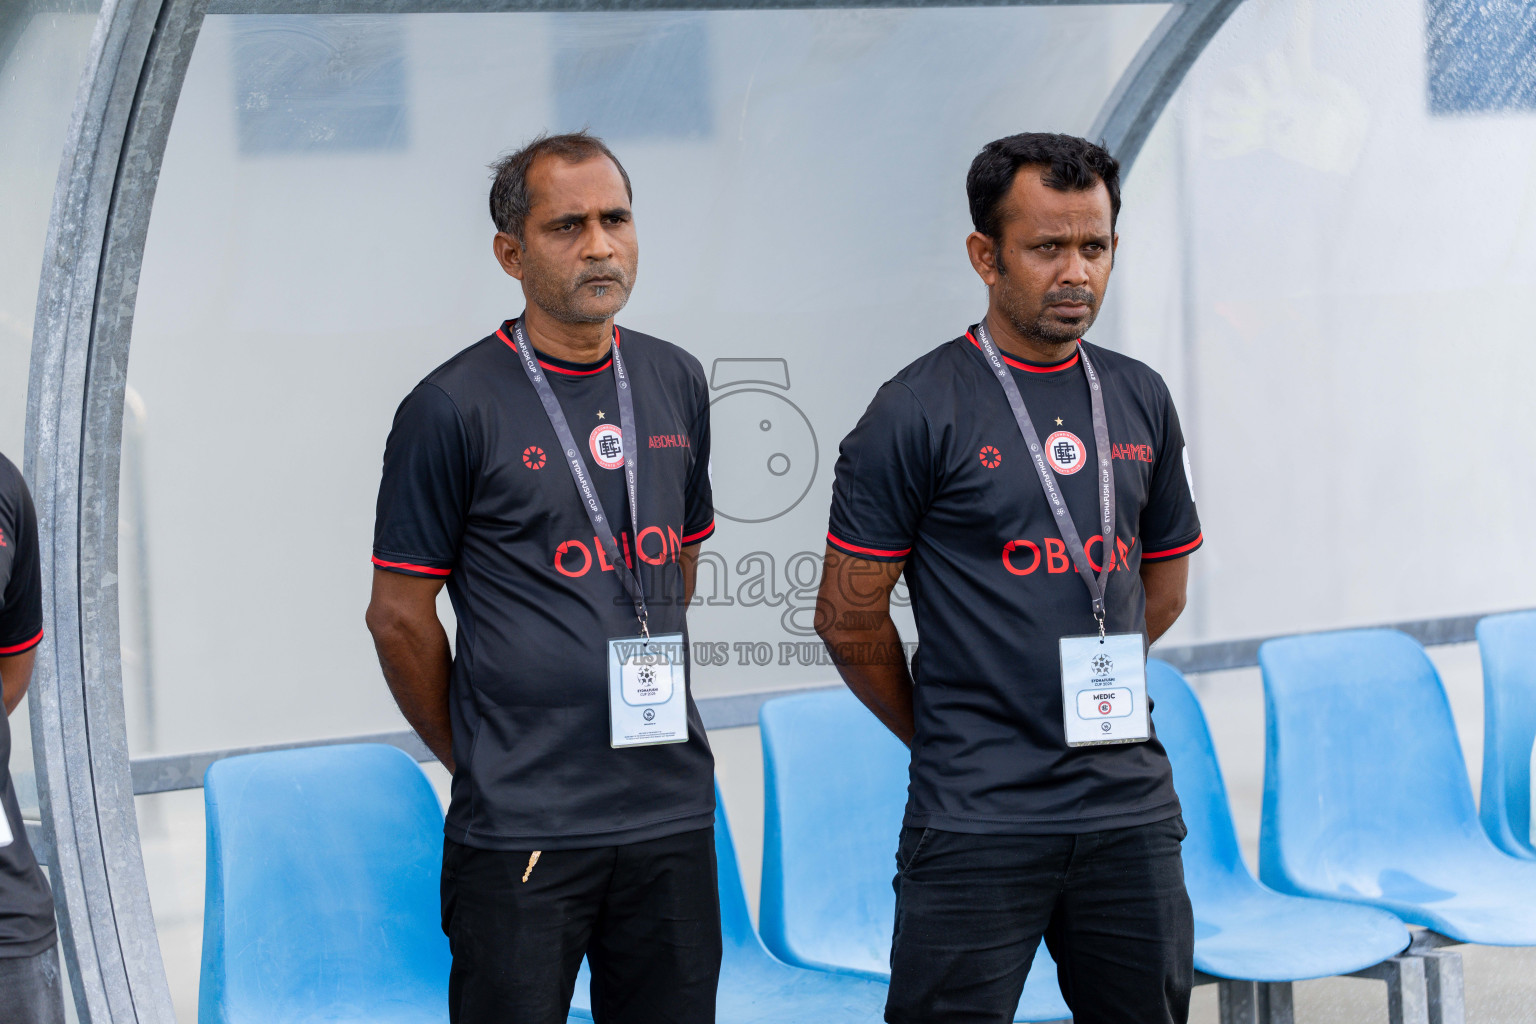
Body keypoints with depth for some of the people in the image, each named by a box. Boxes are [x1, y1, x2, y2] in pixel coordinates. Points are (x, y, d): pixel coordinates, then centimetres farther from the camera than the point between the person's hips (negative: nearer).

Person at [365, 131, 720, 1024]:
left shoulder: (677, 384, 9)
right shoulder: (454, 408, -8)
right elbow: (400, 615, -3)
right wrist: (472, 754, 3)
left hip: (673, 809, 5)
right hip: (522, 825, -5)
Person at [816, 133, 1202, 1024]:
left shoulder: (1141, 400, 10)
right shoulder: (919, 411, -7)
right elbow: (849, 619, -3)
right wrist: (939, 733, 8)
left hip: (1132, 807, 5)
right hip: (978, 821, -5)